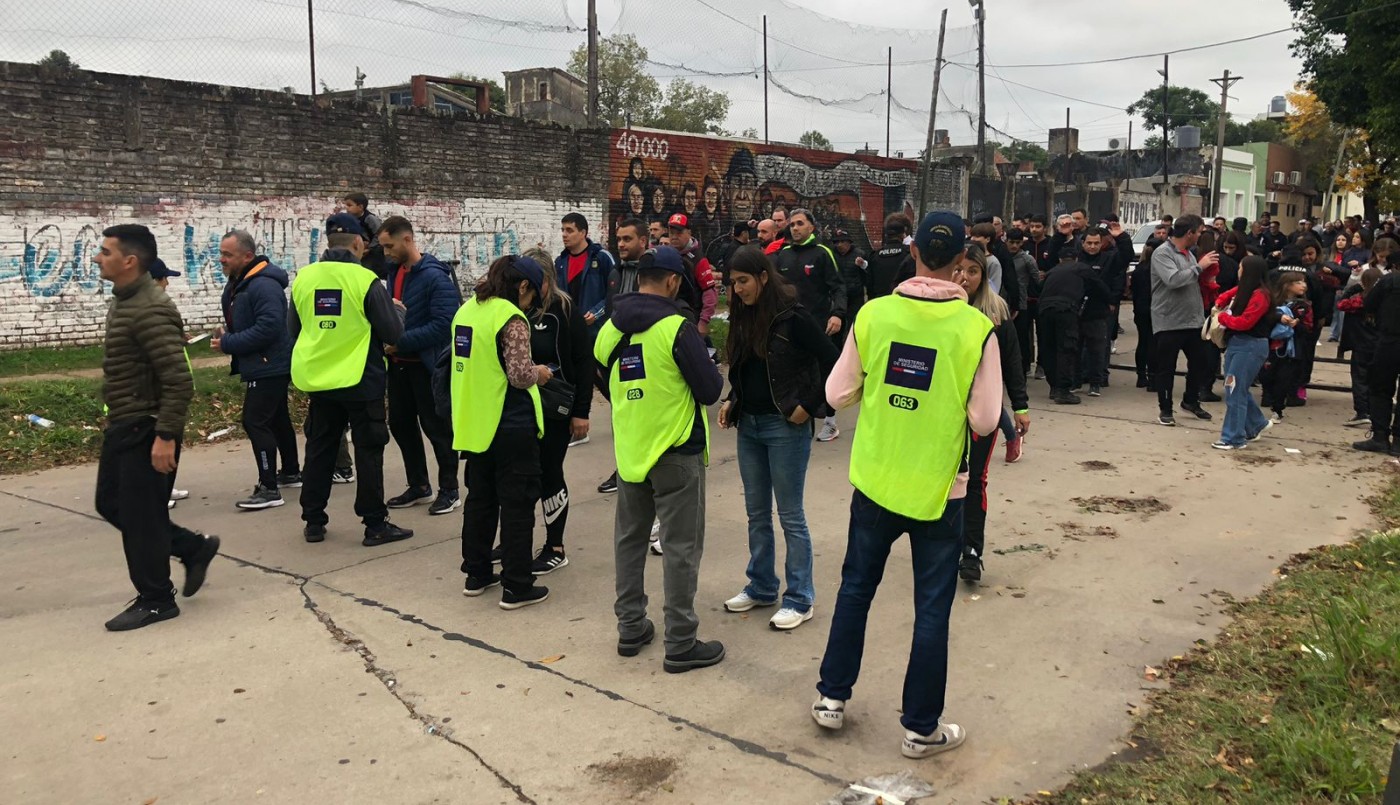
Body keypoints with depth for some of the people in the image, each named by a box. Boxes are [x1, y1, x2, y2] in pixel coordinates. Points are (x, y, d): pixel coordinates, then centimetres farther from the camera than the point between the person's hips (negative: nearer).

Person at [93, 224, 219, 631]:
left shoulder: (150, 310, -22)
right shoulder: (124, 302, 11)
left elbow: (178, 380, -26)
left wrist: (166, 436, -26)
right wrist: (118, 423, 23)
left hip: (145, 431, -10)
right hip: (123, 427, 10)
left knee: (140, 514, -1)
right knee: (111, 504, 16)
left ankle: (155, 600, 14)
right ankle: (194, 548, 26)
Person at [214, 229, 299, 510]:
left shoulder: (264, 285, -21)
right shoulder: (239, 283, 11)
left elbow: (268, 327, -30)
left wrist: (228, 344, -22)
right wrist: (226, 336, 2)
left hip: (268, 367, -11)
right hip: (268, 366, 11)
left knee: (255, 422, -12)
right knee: (277, 418, 20)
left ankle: (269, 489, -9)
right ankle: (291, 472, 35)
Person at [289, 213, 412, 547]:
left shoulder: (304, 278, 0)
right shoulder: (365, 280, -14)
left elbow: (293, 328, 11)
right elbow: (393, 333, -10)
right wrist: (397, 310, 10)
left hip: (318, 380, 5)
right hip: (361, 381, -5)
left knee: (319, 449, 15)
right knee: (369, 451, 4)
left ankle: (313, 521, 22)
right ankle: (375, 525, 8)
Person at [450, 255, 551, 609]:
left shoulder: (467, 310, 8)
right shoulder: (511, 319, -17)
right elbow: (520, 375, -22)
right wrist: (539, 373, -2)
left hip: (475, 422, 8)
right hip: (511, 425, -8)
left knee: (480, 499, 18)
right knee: (517, 504, 1)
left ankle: (476, 574, 27)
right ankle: (516, 586, 7)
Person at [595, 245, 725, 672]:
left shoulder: (610, 328, 3)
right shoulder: (677, 328, -16)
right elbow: (710, 390, -14)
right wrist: (703, 367, 5)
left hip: (629, 449, 6)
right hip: (676, 451, -6)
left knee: (629, 539, 17)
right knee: (681, 547, 1)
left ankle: (630, 627, 26)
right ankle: (681, 644, 6)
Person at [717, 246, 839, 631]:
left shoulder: (792, 318, -15)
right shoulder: (743, 318, 8)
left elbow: (833, 362, -14)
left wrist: (809, 405, -13)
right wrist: (732, 402, 5)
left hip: (785, 426, -7)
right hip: (748, 425, 7)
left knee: (790, 516, 1)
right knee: (757, 513, 15)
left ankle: (799, 599, 12)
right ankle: (761, 587, 29)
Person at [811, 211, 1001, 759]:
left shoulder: (872, 314, -8)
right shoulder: (976, 328, -13)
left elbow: (838, 395, -2)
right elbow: (984, 420, -10)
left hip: (875, 480, 2)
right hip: (938, 488, -2)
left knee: (856, 588, 19)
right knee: (931, 609, 10)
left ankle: (831, 696, 30)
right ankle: (922, 727, 21)